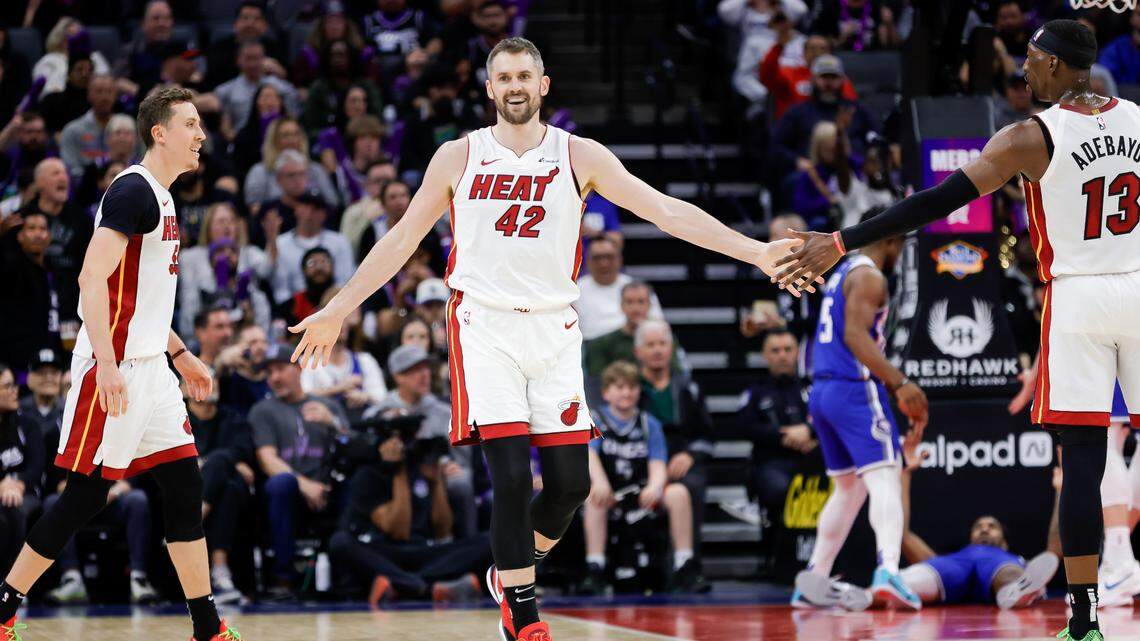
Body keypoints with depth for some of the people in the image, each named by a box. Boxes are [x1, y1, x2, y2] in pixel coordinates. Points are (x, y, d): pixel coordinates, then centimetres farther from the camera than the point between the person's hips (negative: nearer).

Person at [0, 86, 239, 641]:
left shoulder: (160, 198, 17)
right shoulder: (133, 191, -13)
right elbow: (93, 279, -22)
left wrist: (180, 355, 26)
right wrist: (106, 365, -28)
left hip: (149, 368, 10)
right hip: (115, 368, -10)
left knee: (185, 489, 6)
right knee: (84, 497, -6)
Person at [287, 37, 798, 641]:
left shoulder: (579, 156, 1)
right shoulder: (459, 157, 1)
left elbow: (668, 211, -4)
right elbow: (402, 240, 9)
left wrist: (756, 251, -14)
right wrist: (335, 312, 8)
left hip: (553, 330, 2)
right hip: (484, 326, -2)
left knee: (570, 482, -1)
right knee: (512, 478, -12)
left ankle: (511, 573, 26)